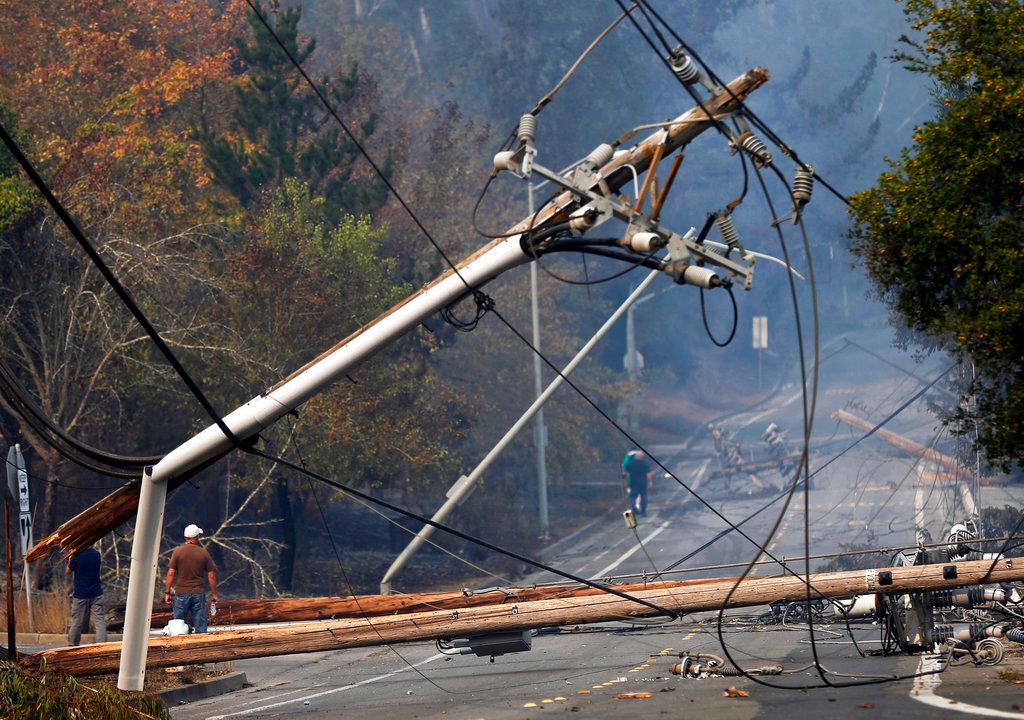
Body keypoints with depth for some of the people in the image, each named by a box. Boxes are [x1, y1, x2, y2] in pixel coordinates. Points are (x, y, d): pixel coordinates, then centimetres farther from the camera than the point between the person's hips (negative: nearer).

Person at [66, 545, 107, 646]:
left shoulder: (77, 556, -13)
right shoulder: (96, 554, -1)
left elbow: (67, 572, -1)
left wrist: (70, 560, 12)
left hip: (80, 595, -2)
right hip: (96, 594, 2)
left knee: (76, 622, 9)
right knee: (100, 621, -1)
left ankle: (72, 645, 19)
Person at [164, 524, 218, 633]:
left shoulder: (178, 551, -4)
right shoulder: (204, 553, -1)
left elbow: (171, 573, -6)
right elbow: (211, 575, 1)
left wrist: (167, 593, 1)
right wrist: (214, 594, 11)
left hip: (181, 593, -1)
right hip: (198, 593, 1)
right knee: (200, 627, 4)